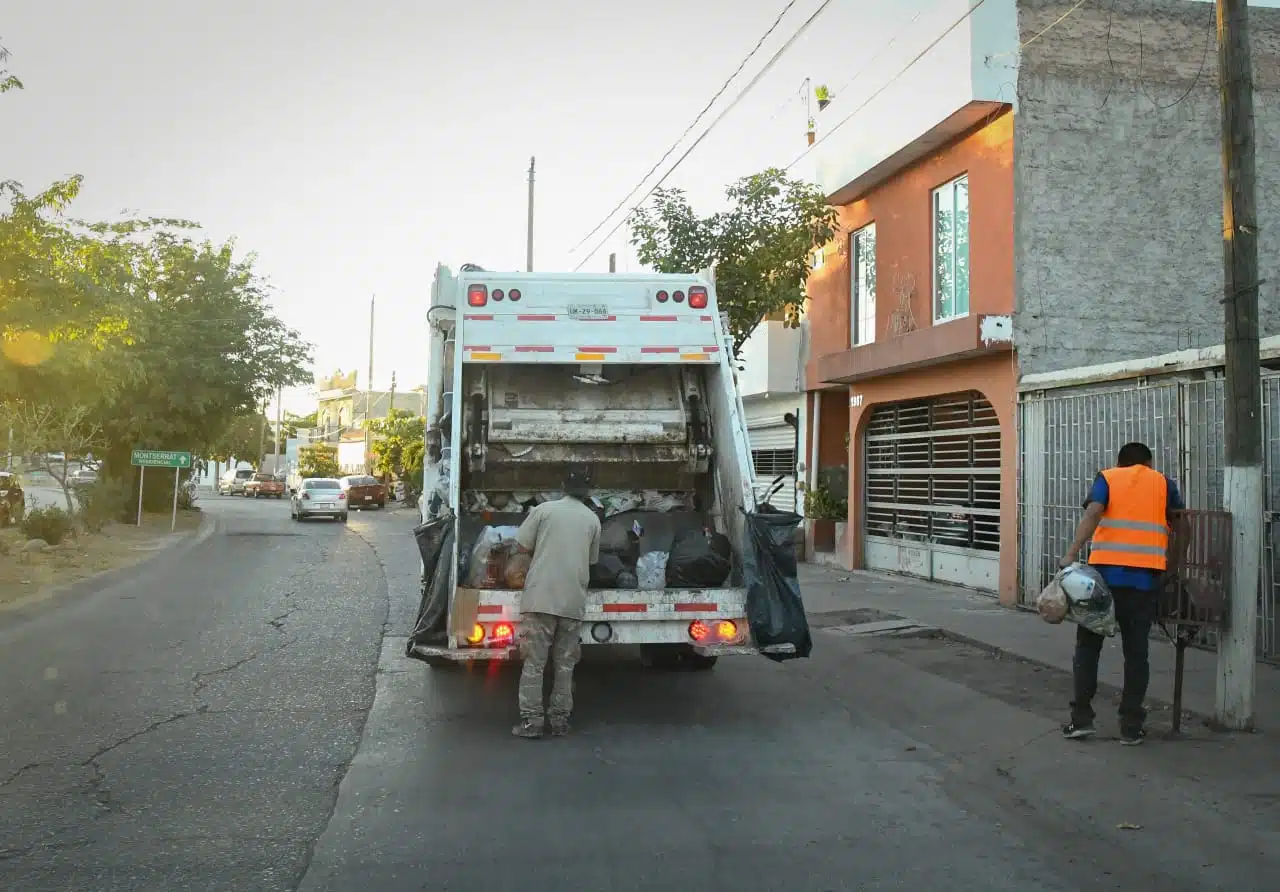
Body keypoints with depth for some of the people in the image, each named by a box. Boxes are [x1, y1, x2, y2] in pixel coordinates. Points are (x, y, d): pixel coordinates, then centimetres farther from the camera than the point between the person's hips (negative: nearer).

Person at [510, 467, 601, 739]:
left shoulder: (544, 510, 1)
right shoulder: (593, 520, 9)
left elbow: (522, 546, 2)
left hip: (540, 598, -2)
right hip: (574, 601, 2)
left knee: (533, 662, 3)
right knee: (565, 664, 11)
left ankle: (531, 720, 1)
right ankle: (560, 719, 13)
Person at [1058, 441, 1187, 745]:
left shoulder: (1106, 477, 10)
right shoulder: (1164, 483, 16)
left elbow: (1093, 513, -8)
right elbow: (1180, 530, 13)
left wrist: (1071, 554, -15)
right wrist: (1171, 567, 25)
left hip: (1106, 571, -1)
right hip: (1145, 576, 1)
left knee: (1088, 644, 10)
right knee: (1136, 651, 9)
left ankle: (1081, 718, 9)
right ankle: (1131, 726, 11)